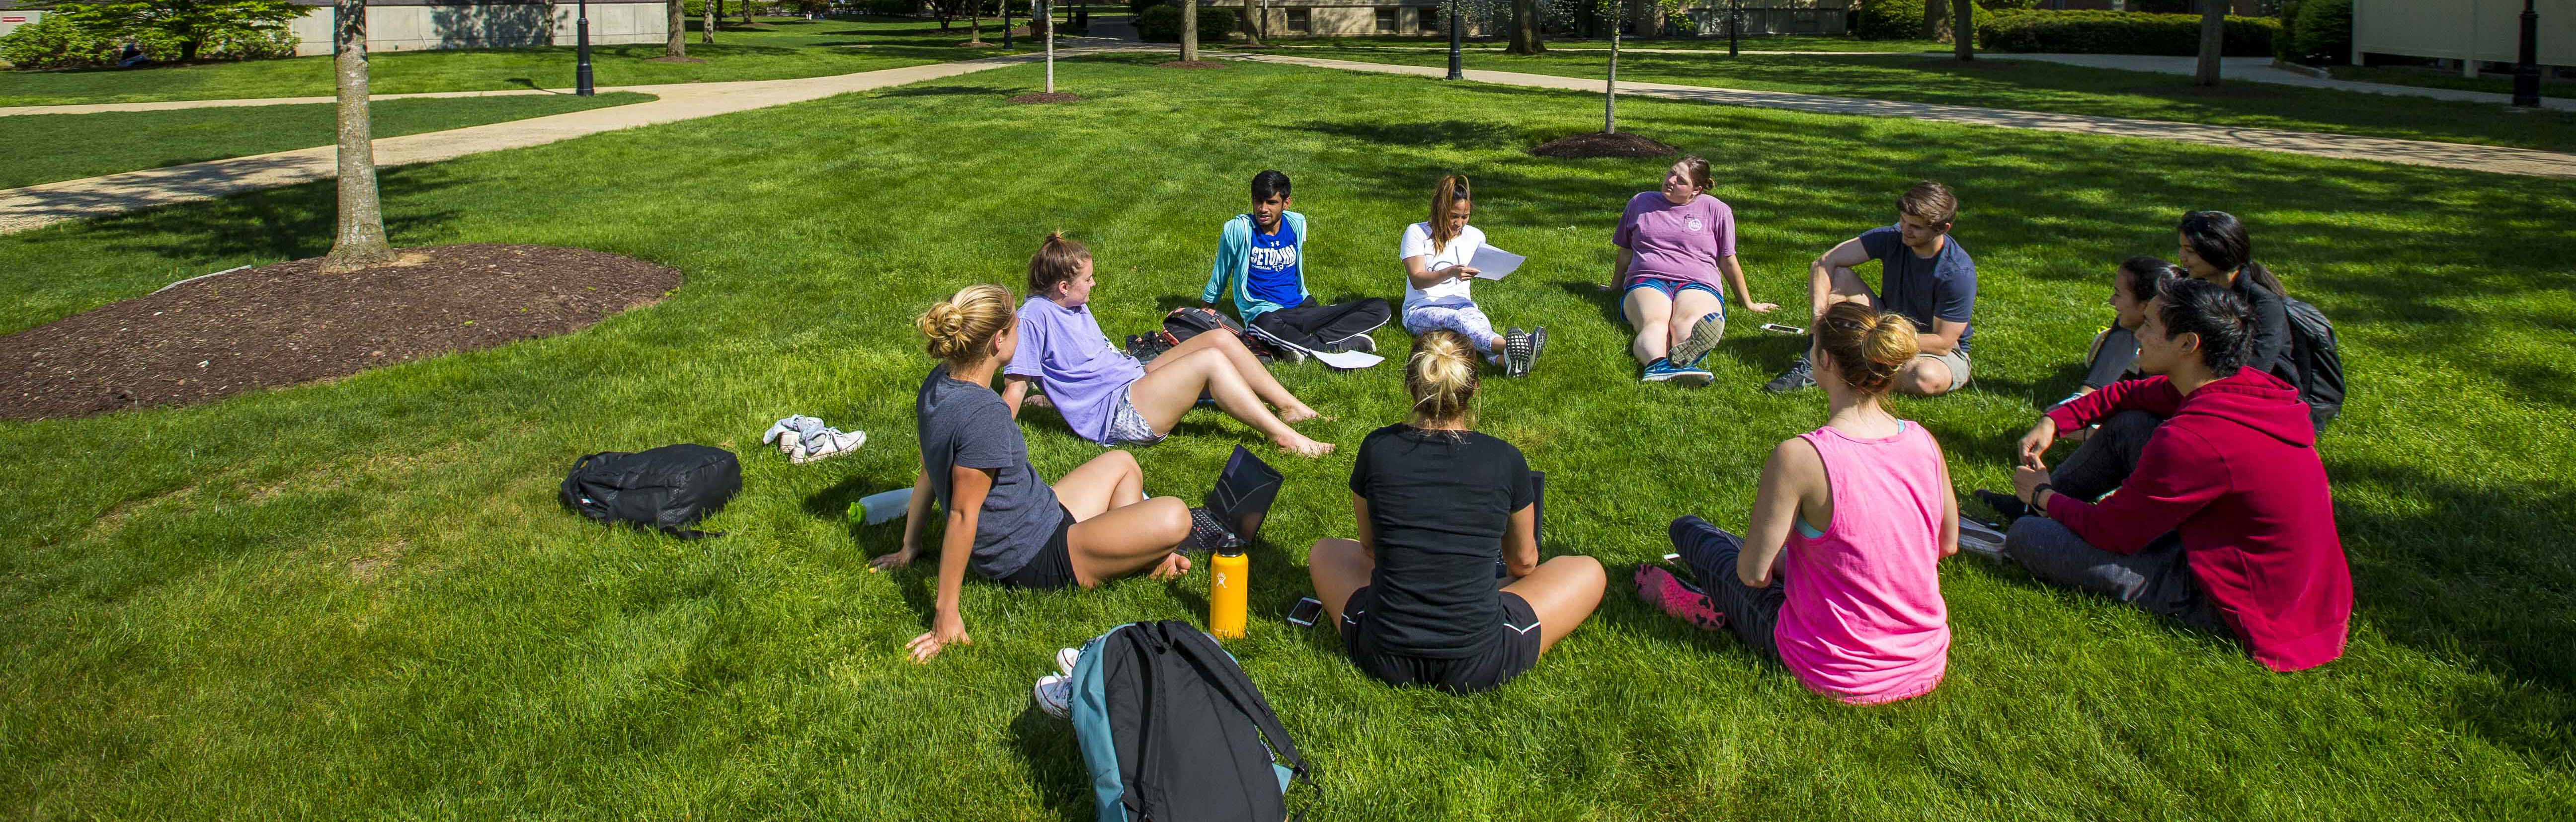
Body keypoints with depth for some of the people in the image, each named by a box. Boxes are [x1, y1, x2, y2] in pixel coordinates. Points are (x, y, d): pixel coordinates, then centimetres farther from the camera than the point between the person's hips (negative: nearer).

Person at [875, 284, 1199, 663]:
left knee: (1122, 464, 26)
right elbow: (963, 514, -28)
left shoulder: (938, 383, 0)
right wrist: (946, 613, -24)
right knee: (1173, 518, -21)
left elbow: (929, 473, 10)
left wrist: (910, 548, 19)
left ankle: (1137, 552, 9)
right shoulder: (982, 413, -29)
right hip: (1036, 560, -10)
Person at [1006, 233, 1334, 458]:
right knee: (1212, 361, -24)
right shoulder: (1034, 316, -16)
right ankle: (1284, 437, -18)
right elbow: (1015, 387, -20)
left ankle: (1291, 407, 3)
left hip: (1136, 379, 10)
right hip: (1117, 417, -10)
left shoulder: (1076, 307, 13)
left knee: (1221, 338, -2)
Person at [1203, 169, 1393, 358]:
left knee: (1379, 308, -8)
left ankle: (1317, 341, -25)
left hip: (1301, 308, 6)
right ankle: (1338, 346, -31)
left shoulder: (1296, 224, 8)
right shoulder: (1239, 229, -6)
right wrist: (1207, 311, 14)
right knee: (1266, 324, -46)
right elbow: (1220, 274, 7)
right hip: (1264, 313, -5)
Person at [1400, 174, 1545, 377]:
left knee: (1478, 319, -34)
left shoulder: (1475, 236, 13)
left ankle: (1505, 359, -68)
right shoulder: (1417, 233, -1)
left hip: (1462, 305, 4)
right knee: (1457, 319, -38)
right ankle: (1508, 347, -68)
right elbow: (1417, 280, -10)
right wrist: (1451, 272, -27)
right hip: (1422, 310, -4)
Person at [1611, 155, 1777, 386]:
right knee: (1654, 324, -39)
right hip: (1647, 280, 1)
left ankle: (1682, 360, -75)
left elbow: (1728, 261, 19)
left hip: (1698, 283, 0)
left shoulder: (1716, 210, 14)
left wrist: (1748, 304, 22)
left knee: (1687, 323, -40)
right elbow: (1625, 253, 28)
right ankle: (1658, 364, -73)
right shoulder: (1640, 203, 20)